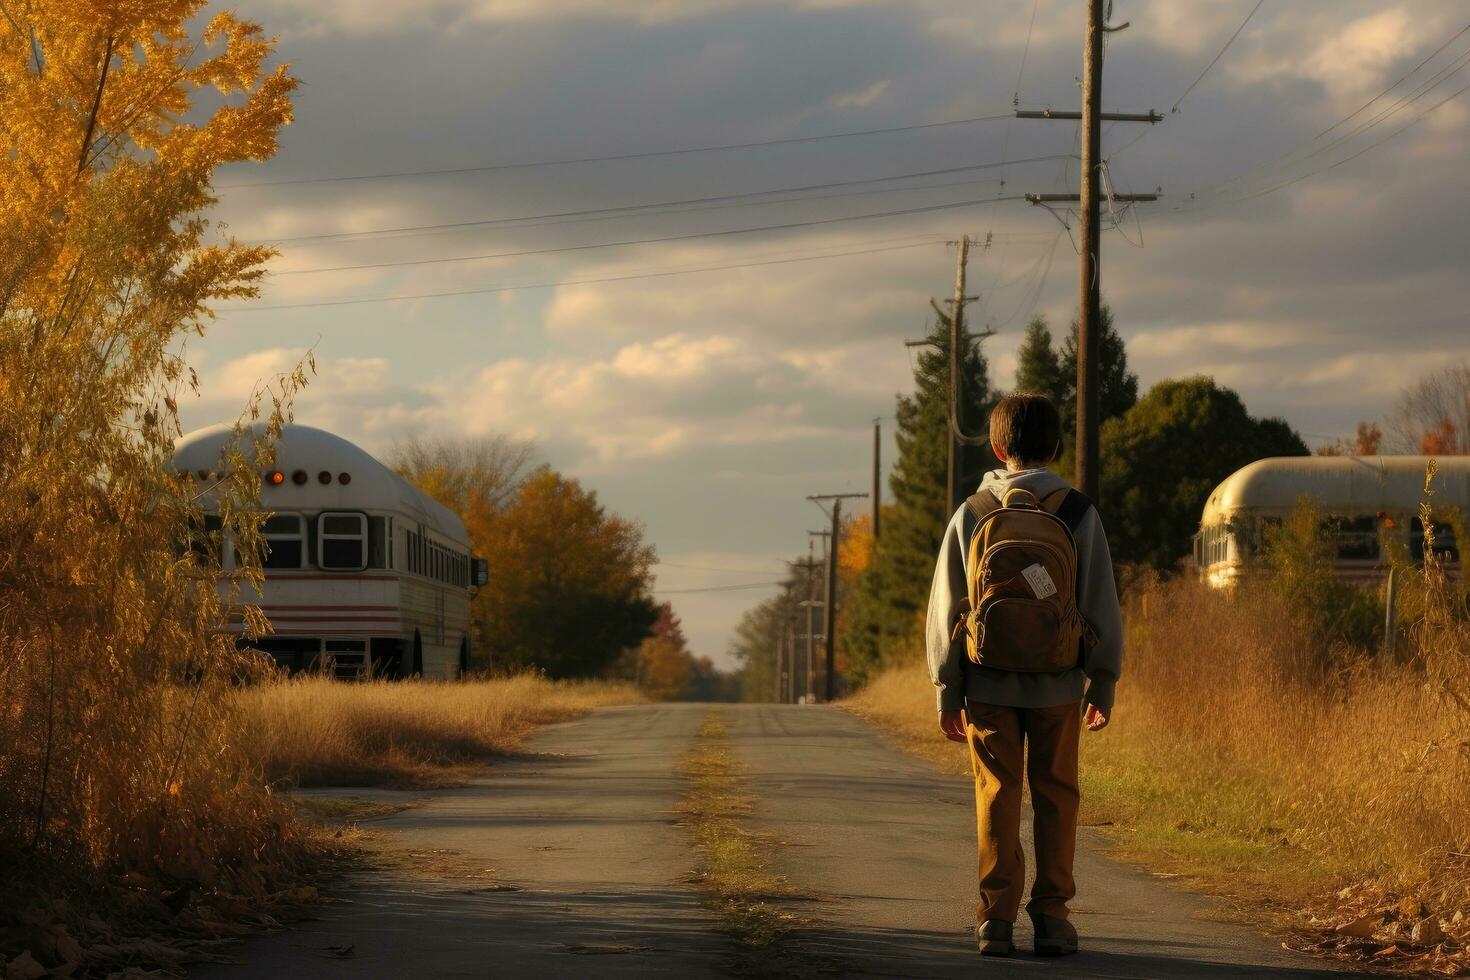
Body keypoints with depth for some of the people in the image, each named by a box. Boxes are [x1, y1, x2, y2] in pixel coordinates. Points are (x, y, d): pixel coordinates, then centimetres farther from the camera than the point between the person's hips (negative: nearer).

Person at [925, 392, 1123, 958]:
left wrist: (947, 691, 9)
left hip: (988, 684, 1)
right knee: (1055, 799, 8)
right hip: (1057, 684, 0)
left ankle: (996, 919, 2)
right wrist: (1103, 686, 9)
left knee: (997, 800, 6)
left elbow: (945, 609, 3)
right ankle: (1051, 918, 6)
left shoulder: (971, 514, 1)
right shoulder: (1078, 514, -1)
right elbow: (1101, 606, 1)